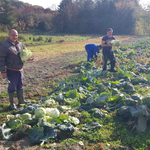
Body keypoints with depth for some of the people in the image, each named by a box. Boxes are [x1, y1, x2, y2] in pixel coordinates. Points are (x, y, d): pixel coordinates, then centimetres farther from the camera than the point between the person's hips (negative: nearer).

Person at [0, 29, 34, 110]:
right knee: (12, 87, 5)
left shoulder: (20, 44, 6)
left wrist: (30, 57, -8)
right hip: (11, 71, -6)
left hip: (20, 70, 6)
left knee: (20, 86, 18)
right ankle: (12, 104, 21)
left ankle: (21, 101, 34)